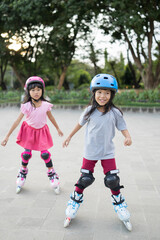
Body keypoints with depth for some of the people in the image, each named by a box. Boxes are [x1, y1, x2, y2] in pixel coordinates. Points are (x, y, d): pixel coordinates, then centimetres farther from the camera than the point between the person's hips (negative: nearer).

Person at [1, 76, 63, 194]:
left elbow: (51, 117, 4)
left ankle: (52, 174, 15)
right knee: (26, 154, 0)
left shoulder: (46, 105, -15)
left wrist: (58, 129, 16)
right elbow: (17, 121, -17)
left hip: (41, 131, 0)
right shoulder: (26, 106, -19)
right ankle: (23, 172, 28)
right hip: (29, 131, 0)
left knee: (45, 154, -5)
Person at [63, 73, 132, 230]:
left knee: (113, 180, 2)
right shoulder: (90, 111, -7)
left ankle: (119, 204, 26)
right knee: (85, 179, 8)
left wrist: (128, 137, -25)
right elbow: (80, 124, 7)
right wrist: (69, 137, 15)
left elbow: (122, 127, -3)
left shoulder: (115, 112, -8)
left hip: (108, 153, 0)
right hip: (90, 152, 0)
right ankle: (75, 201, 31)